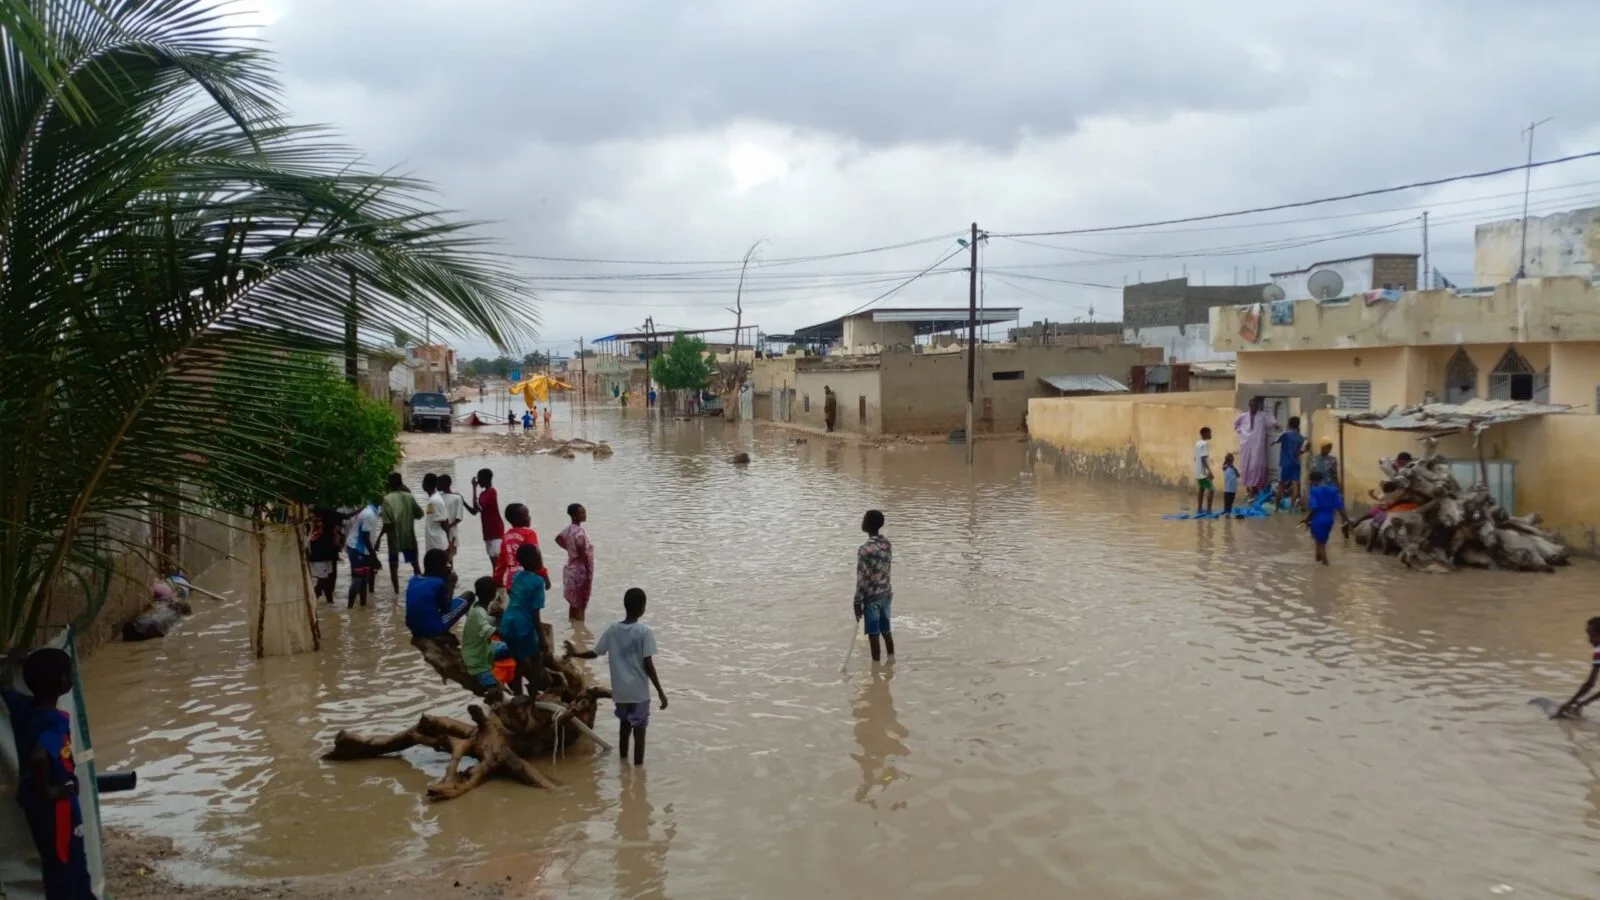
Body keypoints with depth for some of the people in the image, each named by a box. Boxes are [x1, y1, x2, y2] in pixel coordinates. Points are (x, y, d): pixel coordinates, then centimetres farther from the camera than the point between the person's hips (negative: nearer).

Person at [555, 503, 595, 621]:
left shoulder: (568, 529, 5)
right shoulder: (579, 531, -23)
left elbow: (558, 539, 25)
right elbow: (582, 552, -36)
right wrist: (588, 571, -28)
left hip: (571, 569, 9)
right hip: (580, 570, -9)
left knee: (573, 603, 18)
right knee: (580, 605, -2)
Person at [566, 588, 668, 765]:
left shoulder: (612, 629, -3)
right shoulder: (645, 632, -15)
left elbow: (595, 653, 4)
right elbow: (648, 665, -17)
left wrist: (574, 654, 23)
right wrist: (660, 691, -11)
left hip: (620, 690, 5)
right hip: (639, 691, -5)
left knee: (624, 724, 22)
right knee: (639, 730, 5)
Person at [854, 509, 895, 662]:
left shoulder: (865, 549, -23)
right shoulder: (887, 543, 0)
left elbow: (862, 579, -20)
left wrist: (857, 602, -12)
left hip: (872, 597, -7)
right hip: (886, 593, 7)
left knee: (874, 634, 5)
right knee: (886, 630, 20)